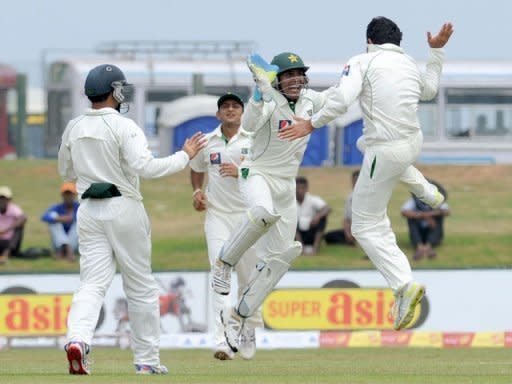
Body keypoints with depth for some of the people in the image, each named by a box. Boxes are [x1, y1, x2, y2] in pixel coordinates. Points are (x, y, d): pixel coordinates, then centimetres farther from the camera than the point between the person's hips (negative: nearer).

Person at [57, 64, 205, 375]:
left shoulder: (74, 128, 6)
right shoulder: (123, 127, -12)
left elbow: (66, 173, 17)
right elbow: (145, 167, -22)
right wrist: (185, 156, -13)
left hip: (89, 209, 4)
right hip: (124, 209, -4)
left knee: (93, 283, -1)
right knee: (141, 286, 8)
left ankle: (78, 339, -28)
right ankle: (147, 359, 12)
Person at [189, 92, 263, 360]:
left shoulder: (254, 141, 3)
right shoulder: (207, 143, 9)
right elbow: (196, 170, 25)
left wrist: (240, 172, -18)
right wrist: (197, 191, 7)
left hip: (248, 215, 0)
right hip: (217, 215, 0)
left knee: (249, 277, 6)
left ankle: (249, 331, 30)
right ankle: (223, 342, -26)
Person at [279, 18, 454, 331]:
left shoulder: (363, 62, -8)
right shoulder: (411, 66, 10)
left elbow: (342, 99, -23)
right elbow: (430, 90, 32)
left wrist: (312, 124, -13)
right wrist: (437, 51, 36)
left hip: (385, 153, -7)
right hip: (414, 143, 7)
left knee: (368, 226, 1)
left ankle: (404, 285, -17)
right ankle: (429, 194, 48)